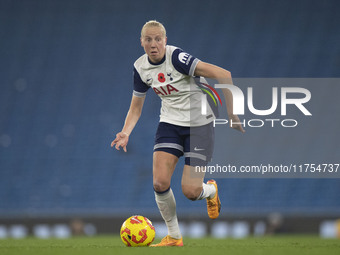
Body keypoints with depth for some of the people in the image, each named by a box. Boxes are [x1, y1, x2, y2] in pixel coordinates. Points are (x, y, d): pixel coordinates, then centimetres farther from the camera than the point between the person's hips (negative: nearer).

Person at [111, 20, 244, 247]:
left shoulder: (176, 57, -23)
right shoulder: (141, 68, -3)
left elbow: (223, 75, -26)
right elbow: (136, 107, 10)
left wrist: (231, 113, -23)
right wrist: (126, 132, -9)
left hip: (199, 124, -5)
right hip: (170, 124, 5)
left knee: (190, 191, -9)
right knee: (160, 183, -13)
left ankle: (211, 191, 30)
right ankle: (174, 236, 9)